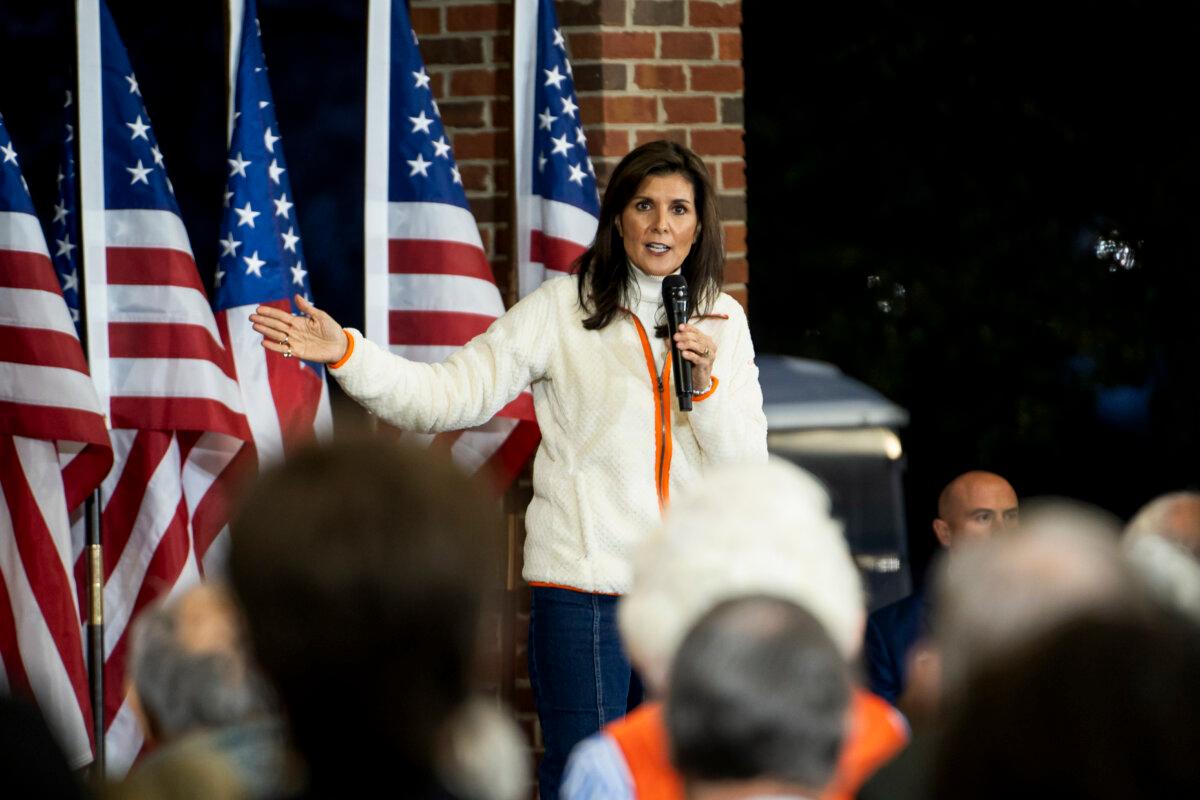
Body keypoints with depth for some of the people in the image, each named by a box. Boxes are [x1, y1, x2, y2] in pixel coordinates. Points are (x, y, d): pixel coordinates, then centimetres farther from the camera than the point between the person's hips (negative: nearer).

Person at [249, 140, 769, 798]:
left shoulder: (723, 322, 10)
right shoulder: (562, 310, -2)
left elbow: (747, 465, 8)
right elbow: (446, 396, -7)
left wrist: (706, 384, -10)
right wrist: (344, 352, -19)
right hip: (586, 580, -4)